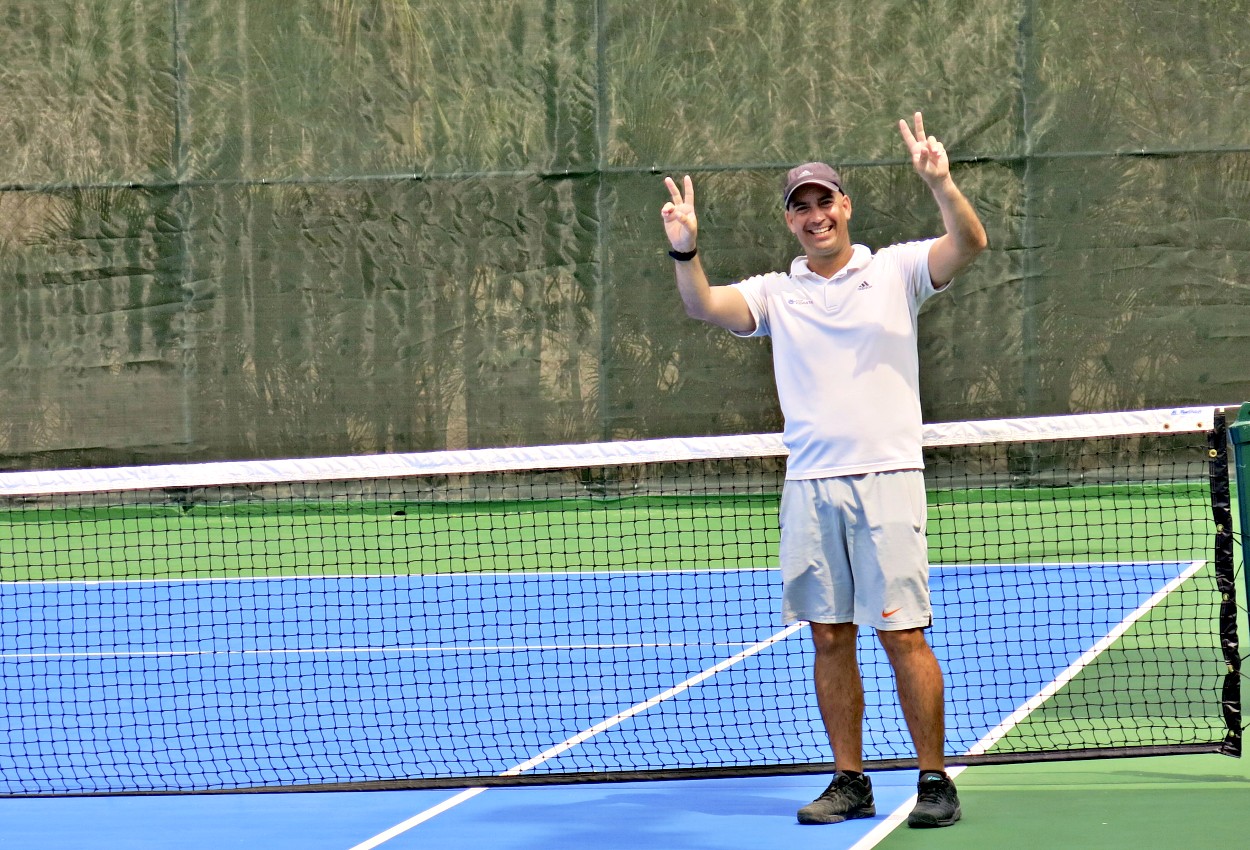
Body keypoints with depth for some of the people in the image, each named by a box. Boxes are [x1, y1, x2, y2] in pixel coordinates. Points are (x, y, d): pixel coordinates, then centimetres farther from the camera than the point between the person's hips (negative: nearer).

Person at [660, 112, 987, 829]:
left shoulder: (895, 271, 4)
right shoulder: (776, 293, 12)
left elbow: (970, 244, -10)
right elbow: (704, 306, -1)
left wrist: (942, 184, -27)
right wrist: (686, 251, -20)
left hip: (886, 479, -3)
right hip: (809, 487, 3)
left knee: (903, 633, -5)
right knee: (831, 637, 6)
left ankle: (935, 781, 2)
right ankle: (851, 783, 14)